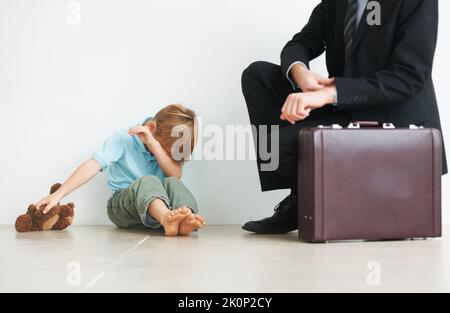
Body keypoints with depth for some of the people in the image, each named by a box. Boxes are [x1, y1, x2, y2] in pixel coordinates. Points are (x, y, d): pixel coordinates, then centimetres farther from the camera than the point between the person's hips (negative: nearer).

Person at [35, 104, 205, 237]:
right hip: (122, 205, -3)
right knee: (148, 181, -33)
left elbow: (175, 175, -14)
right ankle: (167, 218, -67)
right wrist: (58, 194, -25)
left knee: (171, 183, -27)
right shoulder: (123, 138, -5)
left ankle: (186, 219, -61)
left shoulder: (171, 145, 4)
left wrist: (153, 143, -23)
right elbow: (93, 166, -16)